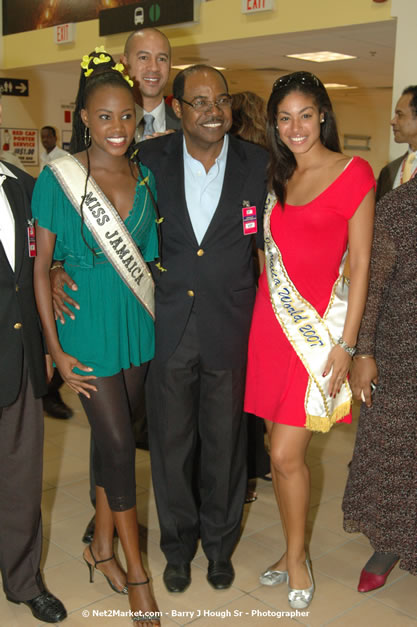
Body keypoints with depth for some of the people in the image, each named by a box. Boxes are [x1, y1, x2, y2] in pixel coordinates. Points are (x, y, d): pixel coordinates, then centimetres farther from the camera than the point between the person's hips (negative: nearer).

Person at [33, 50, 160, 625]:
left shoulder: (144, 176, 3)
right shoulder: (58, 177, -10)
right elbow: (41, 266, -8)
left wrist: (156, 311, 5)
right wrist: (56, 350, -10)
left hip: (137, 320, 4)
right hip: (87, 322, -4)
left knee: (112, 436, 14)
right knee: (119, 442, -1)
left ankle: (102, 546, 31)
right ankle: (137, 573, 15)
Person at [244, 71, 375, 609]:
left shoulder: (353, 173, -4)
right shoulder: (277, 177, 13)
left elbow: (360, 262, -7)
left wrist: (345, 344, -11)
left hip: (317, 325, -5)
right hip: (270, 320, 5)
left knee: (285, 454, -4)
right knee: (278, 449, 9)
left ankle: (296, 557, 19)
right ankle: (293, 552, 26)